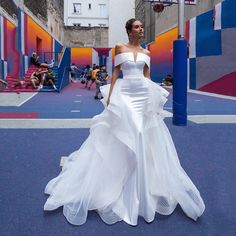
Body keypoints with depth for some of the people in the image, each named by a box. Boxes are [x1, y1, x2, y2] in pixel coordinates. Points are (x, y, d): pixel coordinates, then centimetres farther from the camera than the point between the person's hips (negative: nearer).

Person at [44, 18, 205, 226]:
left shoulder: (146, 52, 12)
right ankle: (117, 177, 15)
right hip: (125, 93, -3)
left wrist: (154, 97, 5)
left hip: (144, 95, 3)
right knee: (122, 136, -3)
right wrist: (110, 95, -7)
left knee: (144, 136, 5)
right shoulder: (120, 48, 4)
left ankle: (144, 184, 23)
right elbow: (116, 72, 1)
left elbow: (148, 76, 12)